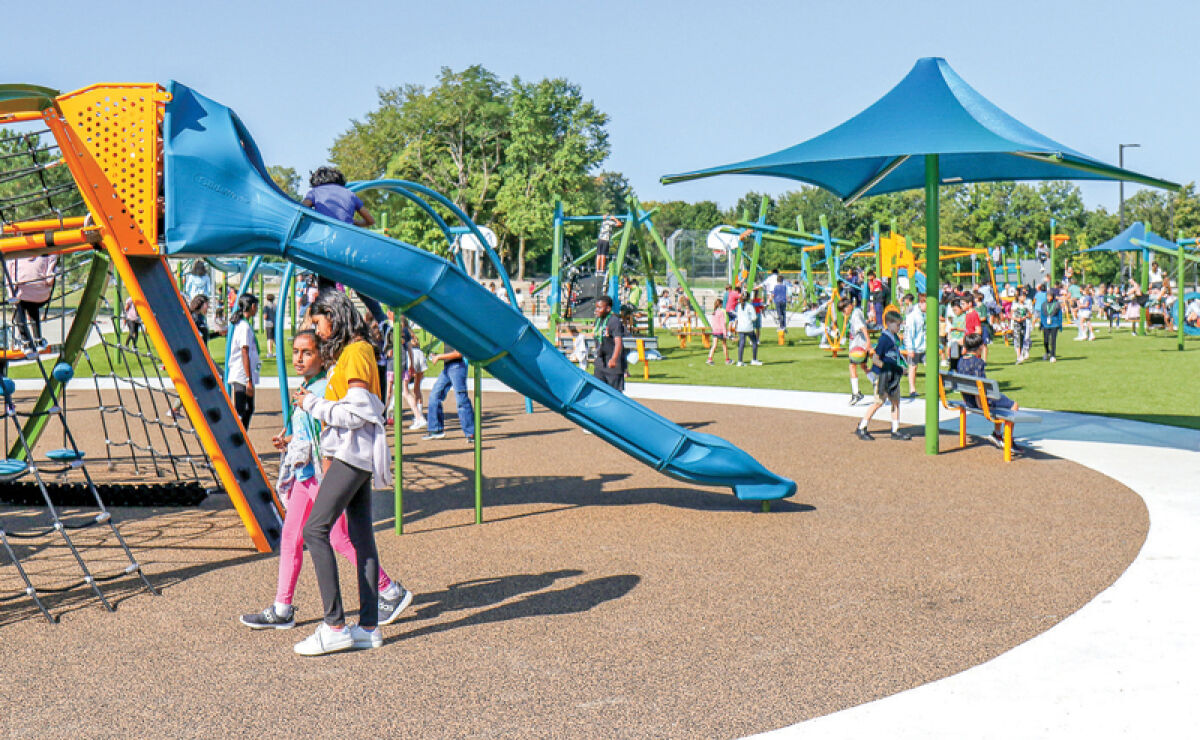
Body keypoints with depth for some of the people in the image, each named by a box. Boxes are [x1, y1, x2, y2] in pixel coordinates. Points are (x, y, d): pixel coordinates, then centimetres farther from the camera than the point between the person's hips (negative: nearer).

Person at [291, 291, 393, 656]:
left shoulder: (356, 352, -12)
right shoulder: (346, 352, 18)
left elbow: (356, 412, -18)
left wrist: (313, 404, -11)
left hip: (353, 453, -10)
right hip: (353, 455, 10)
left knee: (315, 529, -13)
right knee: (361, 536, 8)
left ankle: (334, 626, -14)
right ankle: (368, 627, 10)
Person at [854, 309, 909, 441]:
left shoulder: (895, 338, 10)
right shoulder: (884, 339, -17)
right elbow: (875, 359, -18)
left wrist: (900, 368, 10)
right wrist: (887, 367, -21)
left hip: (893, 376, 9)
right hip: (882, 375, -9)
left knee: (896, 401, 8)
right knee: (879, 401, -5)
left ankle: (895, 430, 15)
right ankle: (861, 428, 4)